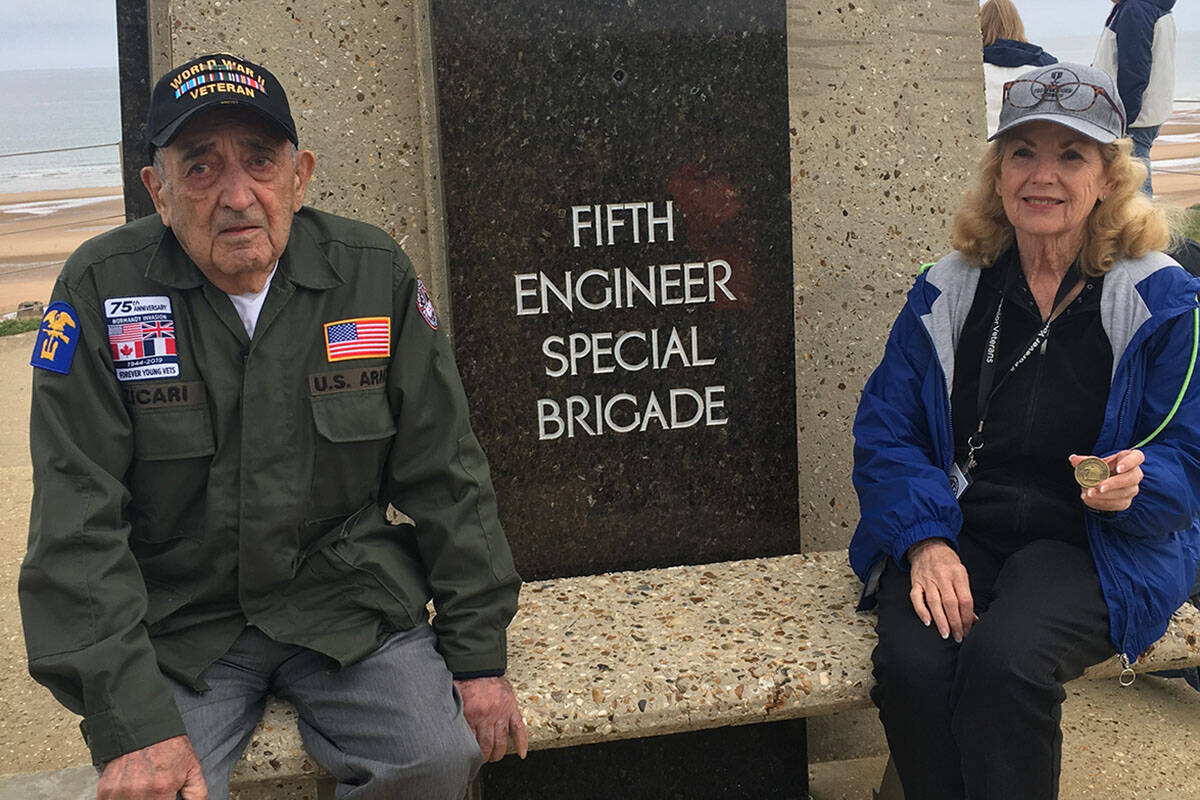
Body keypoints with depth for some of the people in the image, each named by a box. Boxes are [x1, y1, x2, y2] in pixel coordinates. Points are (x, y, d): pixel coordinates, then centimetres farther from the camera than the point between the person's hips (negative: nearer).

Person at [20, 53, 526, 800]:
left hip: (351, 605, 1)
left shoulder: (377, 275, -4)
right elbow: (77, 523, -12)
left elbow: (445, 479, 1)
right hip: (178, 624, -1)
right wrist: (134, 724, -20)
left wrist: (479, 655, 0)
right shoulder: (101, 289, -9)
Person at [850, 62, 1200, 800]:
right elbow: (886, 432, 4)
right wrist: (926, 539, -14)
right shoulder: (946, 293, 7)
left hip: (1098, 549, -2)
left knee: (1004, 661, -33)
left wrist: (1138, 480, -23)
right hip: (958, 535, 2)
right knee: (913, 664, -28)